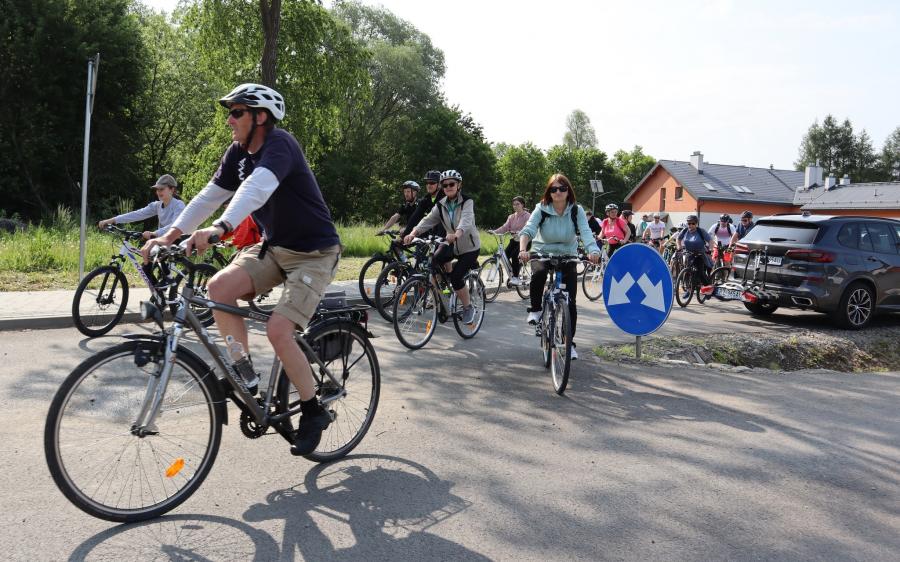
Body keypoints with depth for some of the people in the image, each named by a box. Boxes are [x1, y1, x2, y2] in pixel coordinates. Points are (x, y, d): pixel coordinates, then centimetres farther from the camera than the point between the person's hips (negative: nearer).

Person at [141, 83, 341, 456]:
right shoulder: (238, 152, 4)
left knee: (278, 330, -20)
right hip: (273, 246, 7)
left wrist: (219, 228, -54)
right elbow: (209, 196, 0)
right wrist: (169, 235, -12)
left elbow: (256, 188, -39)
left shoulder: (279, 144, -21)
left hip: (313, 252, -7)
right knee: (220, 287, -16)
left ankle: (314, 412, 1)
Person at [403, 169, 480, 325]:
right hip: (452, 244, 5)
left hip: (470, 247, -5)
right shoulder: (441, 205, -2)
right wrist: (413, 233, -35)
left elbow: (466, 221, -36)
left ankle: (468, 308, 5)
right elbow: (428, 220, -16)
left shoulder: (467, 202, -17)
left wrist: (456, 234, -58)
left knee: (456, 277, -19)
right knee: (436, 260, -25)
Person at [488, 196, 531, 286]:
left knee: (515, 255, -27)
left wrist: (519, 233, -41)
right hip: (514, 240, 6)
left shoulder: (527, 216, -5)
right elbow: (505, 227, 0)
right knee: (505, 255, -14)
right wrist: (494, 231, -18)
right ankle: (512, 275, 5)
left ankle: (516, 278, -17)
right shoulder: (511, 217, 14)